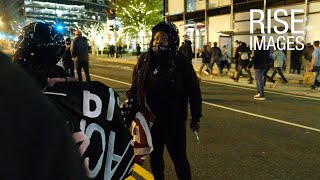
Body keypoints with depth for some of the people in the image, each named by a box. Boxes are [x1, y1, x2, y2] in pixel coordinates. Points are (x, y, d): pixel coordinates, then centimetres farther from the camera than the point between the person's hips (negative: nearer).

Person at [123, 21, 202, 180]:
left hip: (174, 120, -4)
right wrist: (130, 102, -3)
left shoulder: (181, 61, -10)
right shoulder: (144, 60, 1)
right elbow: (135, 87, 9)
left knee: (178, 157, 5)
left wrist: (196, 117, -4)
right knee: (154, 155, 19)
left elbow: (193, 90, -6)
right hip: (150, 118, 4)